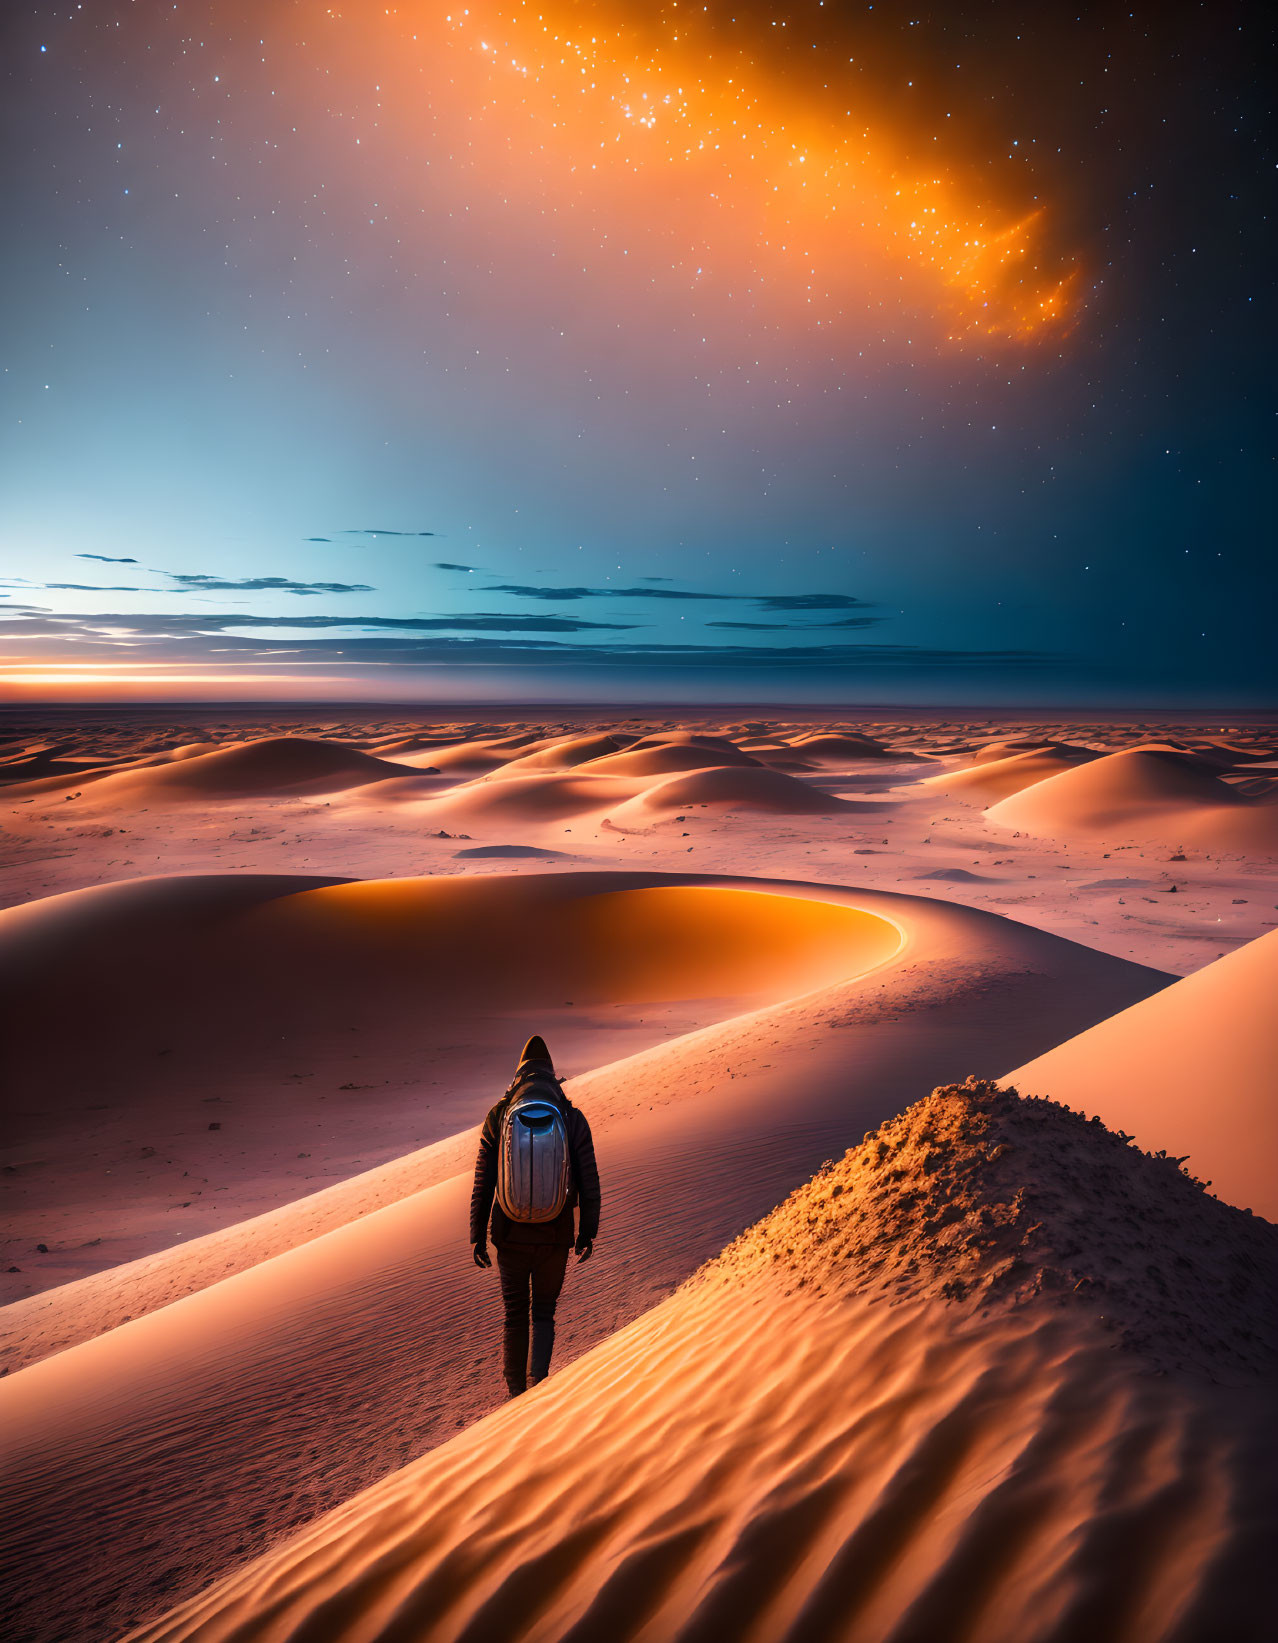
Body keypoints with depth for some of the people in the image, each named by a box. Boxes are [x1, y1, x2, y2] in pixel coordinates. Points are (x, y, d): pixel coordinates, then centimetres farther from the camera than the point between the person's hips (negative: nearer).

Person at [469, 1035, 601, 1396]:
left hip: (511, 1236, 0)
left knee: (515, 1315, 19)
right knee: (544, 1314, 18)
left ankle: (516, 1390, 30)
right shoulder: (573, 1119, -4)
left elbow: (482, 1185, -3)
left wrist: (477, 1237, 6)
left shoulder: (497, 1117, -5)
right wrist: (587, 1232, 10)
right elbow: (589, 1184, -1)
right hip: (556, 1238, 0)